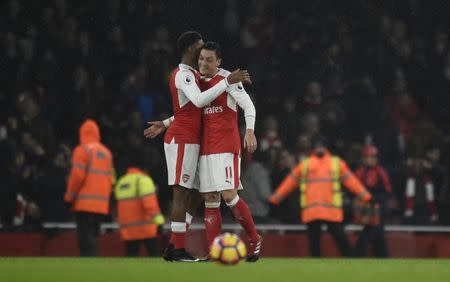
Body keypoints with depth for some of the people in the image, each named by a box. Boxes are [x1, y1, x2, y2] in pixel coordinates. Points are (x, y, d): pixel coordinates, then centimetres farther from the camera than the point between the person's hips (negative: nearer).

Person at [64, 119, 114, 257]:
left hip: (85, 204, -6)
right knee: (92, 237, 12)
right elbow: (110, 179, 12)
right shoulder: (106, 152, 14)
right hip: (102, 205, 6)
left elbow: (77, 176, -11)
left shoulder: (82, 150, -5)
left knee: (86, 239, -9)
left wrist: (69, 197, -2)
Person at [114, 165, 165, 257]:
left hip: (128, 231, 6)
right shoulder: (143, 180, -7)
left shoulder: (120, 183, 16)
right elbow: (150, 203, -17)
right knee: (154, 255, 0)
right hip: (146, 228, -6)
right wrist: (158, 221, -19)